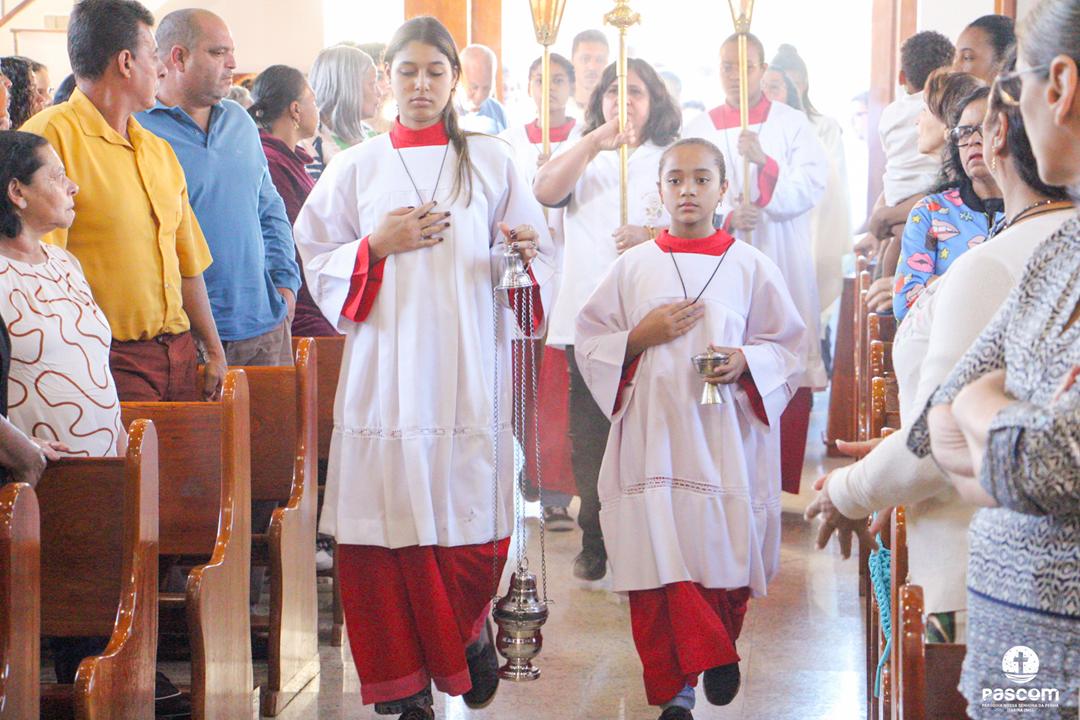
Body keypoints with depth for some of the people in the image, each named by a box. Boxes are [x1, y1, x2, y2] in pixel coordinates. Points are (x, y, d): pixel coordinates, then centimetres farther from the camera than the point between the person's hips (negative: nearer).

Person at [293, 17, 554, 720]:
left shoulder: (491, 160, 9)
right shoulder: (357, 168, 10)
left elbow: (535, 254, 10)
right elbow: (318, 259, 10)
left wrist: (522, 250, -12)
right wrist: (378, 246, -6)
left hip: (470, 365, 0)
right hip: (385, 366, 0)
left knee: (473, 516, -3)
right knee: (390, 515, -2)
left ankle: (469, 633, 28)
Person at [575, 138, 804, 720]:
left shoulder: (751, 267, 6)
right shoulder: (632, 267, 8)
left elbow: (785, 346, 9)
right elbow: (589, 344, 10)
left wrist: (745, 362, -11)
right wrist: (641, 338, -7)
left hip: (725, 436, 0)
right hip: (652, 436, 0)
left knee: (724, 552, -1)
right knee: (656, 561, -5)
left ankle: (717, 648, 28)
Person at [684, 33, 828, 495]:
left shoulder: (793, 124, 9)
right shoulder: (701, 129, 12)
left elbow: (812, 186, -4)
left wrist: (763, 163, -18)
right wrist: (726, 218, -15)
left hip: (783, 268, -1)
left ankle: (784, 485, 0)